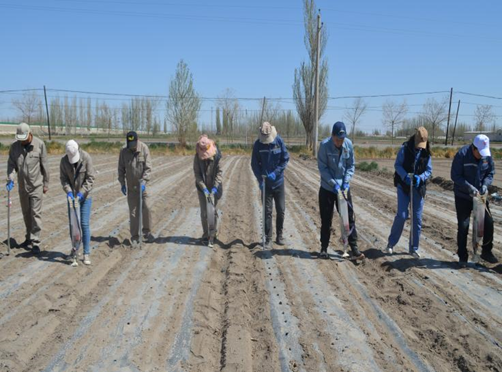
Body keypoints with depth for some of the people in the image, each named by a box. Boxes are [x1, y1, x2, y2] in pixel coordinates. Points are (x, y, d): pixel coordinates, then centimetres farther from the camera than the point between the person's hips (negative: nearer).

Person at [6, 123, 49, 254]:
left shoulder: (39, 144, -10)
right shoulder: (15, 146, -1)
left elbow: (44, 165, -5)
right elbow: (11, 164, 2)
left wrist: (46, 183, -3)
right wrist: (10, 179, -15)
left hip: (36, 186, -4)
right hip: (22, 186, 4)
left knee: (35, 214, -5)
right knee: (26, 213, 15)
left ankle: (35, 242, -1)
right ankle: (29, 238, 30)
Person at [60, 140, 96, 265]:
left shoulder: (86, 158, -15)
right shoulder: (64, 161, -6)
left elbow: (91, 178, -14)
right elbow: (63, 178, -1)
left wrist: (82, 192, -20)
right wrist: (68, 191, -16)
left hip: (85, 197, -3)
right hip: (72, 196, 3)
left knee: (84, 224, -5)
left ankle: (87, 253, 2)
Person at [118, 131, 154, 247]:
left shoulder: (144, 149, -8)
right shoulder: (124, 151, -3)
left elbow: (148, 167, -11)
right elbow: (121, 169, 4)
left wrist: (144, 181, -21)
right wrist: (122, 183, -1)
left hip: (142, 185, -1)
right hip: (130, 186, 1)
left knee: (146, 208, -2)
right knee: (133, 212, 4)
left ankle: (146, 232, 17)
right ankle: (134, 236, 12)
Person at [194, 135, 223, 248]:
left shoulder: (216, 156, -13)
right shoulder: (197, 157, -10)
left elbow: (219, 173, -11)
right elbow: (197, 174, -9)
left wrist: (214, 189, -20)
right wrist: (204, 189, -17)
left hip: (214, 188, -1)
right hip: (202, 188, 1)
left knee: (213, 211, 0)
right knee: (204, 212, 1)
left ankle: (212, 235, 12)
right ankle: (206, 235, 13)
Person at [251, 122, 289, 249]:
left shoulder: (279, 141, -8)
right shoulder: (258, 144, -8)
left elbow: (285, 158, -4)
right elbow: (254, 164, -4)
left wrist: (276, 172, -15)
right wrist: (260, 179, -14)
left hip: (278, 182, 1)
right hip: (266, 183, -1)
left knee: (281, 210, 8)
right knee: (267, 211, 1)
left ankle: (280, 235, 26)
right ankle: (268, 239, 9)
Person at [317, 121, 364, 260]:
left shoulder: (348, 144, -6)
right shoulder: (324, 145, -15)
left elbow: (351, 165, 3)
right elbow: (322, 168, -12)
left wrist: (346, 182, -10)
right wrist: (334, 184, -18)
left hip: (344, 187, 2)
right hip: (327, 188, -2)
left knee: (349, 218, 4)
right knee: (326, 220, 7)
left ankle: (354, 249, 12)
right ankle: (324, 248, 21)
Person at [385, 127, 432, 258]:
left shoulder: (426, 153, 2)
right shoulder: (405, 148, -8)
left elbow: (429, 170, 3)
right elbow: (397, 165, -7)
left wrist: (420, 178, -18)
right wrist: (405, 176, -23)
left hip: (418, 188, 4)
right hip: (403, 186, -3)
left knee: (417, 219, 6)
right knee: (402, 215, -10)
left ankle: (413, 248, 18)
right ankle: (391, 243, 9)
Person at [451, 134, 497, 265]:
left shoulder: (487, 156, -6)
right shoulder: (462, 154, -20)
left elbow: (491, 173, 4)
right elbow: (455, 176, -18)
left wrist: (485, 184, -15)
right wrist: (469, 187, -28)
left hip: (480, 195, 5)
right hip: (463, 196, -4)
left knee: (488, 222, 7)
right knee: (463, 226, 0)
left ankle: (486, 252, 27)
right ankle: (462, 257, 14)